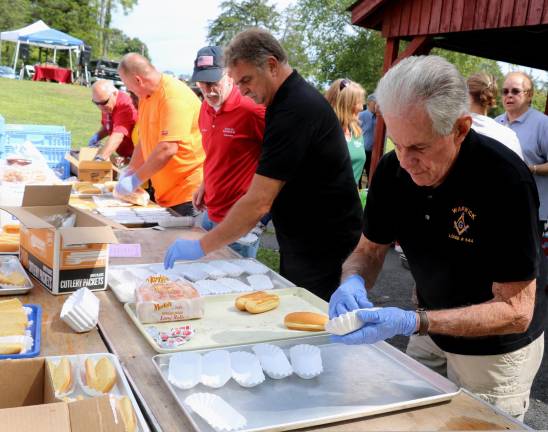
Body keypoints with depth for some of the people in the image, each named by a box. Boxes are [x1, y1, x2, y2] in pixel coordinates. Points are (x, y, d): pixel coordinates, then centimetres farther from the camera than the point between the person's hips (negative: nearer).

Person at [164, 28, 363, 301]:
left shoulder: (295, 109, -24)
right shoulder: (294, 98, 8)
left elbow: (259, 202, -27)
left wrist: (200, 247, -21)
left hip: (321, 245, -9)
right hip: (300, 239, 9)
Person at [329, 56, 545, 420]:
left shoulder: (506, 179, -30)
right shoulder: (392, 169, -14)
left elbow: (516, 311, -26)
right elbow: (370, 250, -2)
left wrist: (414, 323, -37)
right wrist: (353, 281, -25)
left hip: (495, 347, -5)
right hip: (431, 329, 5)